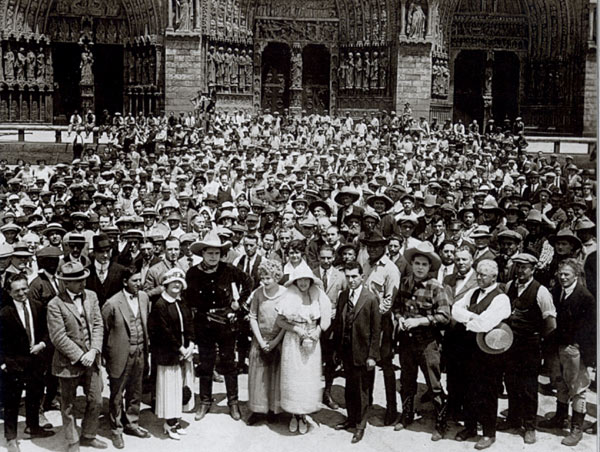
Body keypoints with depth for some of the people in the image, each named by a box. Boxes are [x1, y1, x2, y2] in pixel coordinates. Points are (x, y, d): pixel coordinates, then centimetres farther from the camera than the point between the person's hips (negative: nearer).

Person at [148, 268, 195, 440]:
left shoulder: (182, 303, 9)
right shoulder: (160, 305, -13)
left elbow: (189, 324, 9)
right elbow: (165, 331, -16)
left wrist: (190, 345, -4)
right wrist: (180, 349, -14)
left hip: (183, 351, 7)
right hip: (167, 353, -7)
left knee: (179, 386, 12)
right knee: (169, 386, 1)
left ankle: (176, 421, 22)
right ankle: (169, 423, 13)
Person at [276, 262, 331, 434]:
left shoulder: (317, 296, -1)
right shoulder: (289, 296, -6)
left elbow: (323, 321, 7)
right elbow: (280, 321, -3)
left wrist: (315, 334, -9)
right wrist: (296, 329, -14)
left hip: (312, 343, 1)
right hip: (292, 343, -1)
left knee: (309, 379, 4)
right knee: (293, 378, 3)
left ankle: (303, 415, 18)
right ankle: (294, 414, 19)